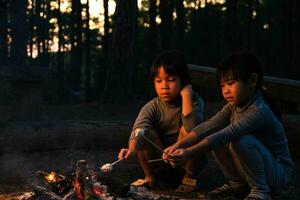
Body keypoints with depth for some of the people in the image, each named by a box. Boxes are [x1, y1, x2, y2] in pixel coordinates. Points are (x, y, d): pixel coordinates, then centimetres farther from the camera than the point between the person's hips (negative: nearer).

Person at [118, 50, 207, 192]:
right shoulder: (152, 107, -9)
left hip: (187, 161, -1)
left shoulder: (194, 101, -12)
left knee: (186, 130, -28)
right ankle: (150, 178, -4)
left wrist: (186, 94, -28)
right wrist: (132, 149, -51)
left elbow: (192, 128, -34)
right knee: (147, 132, -24)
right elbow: (139, 129, -30)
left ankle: (189, 178, -10)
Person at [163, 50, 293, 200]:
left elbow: (228, 135, -38)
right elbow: (208, 126, -12)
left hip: (278, 173, -8)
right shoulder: (234, 106, 0)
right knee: (213, 137, -10)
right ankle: (236, 183, 4)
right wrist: (179, 145, -27)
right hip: (250, 170, 8)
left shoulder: (259, 111, -27)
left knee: (241, 141, -33)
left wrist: (189, 153, -45)